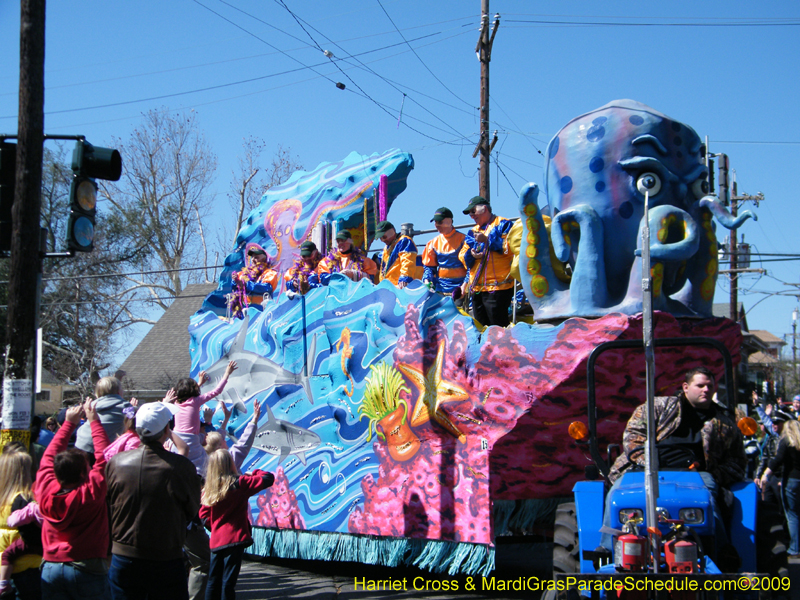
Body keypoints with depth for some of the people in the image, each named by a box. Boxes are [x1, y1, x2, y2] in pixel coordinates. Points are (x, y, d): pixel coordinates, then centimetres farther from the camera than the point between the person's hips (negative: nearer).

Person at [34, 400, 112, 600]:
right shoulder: (91, 493, -16)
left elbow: (49, 456, 9)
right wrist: (94, 420, 3)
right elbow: (103, 456, -7)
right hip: (87, 568, -4)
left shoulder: (45, 492, -6)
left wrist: (69, 423, 16)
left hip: (50, 567, 4)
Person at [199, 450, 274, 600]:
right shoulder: (239, 483, -9)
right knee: (228, 582, -2)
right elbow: (268, 478, -6)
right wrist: (254, 472, 12)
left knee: (213, 581, 14)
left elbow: (203, 515, 6)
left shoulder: (208, 489, 4)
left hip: (216, 541, 5)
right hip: (235, 539, -5)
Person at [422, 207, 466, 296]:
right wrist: (426, 280, -4)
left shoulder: (462, 239, -3)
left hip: (458, 288, -5)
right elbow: (429, 266, 15)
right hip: (440, 288, 5)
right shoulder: (433, 243, 12)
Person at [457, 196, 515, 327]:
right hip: (477, 288, 8)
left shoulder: (502, 224, 1)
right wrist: (470, 255, -3)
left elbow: (511, 247, -14)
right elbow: (462, 255, 19)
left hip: (497, 287, -8)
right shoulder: (473, 232, 23)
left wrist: (487, 240, -15)